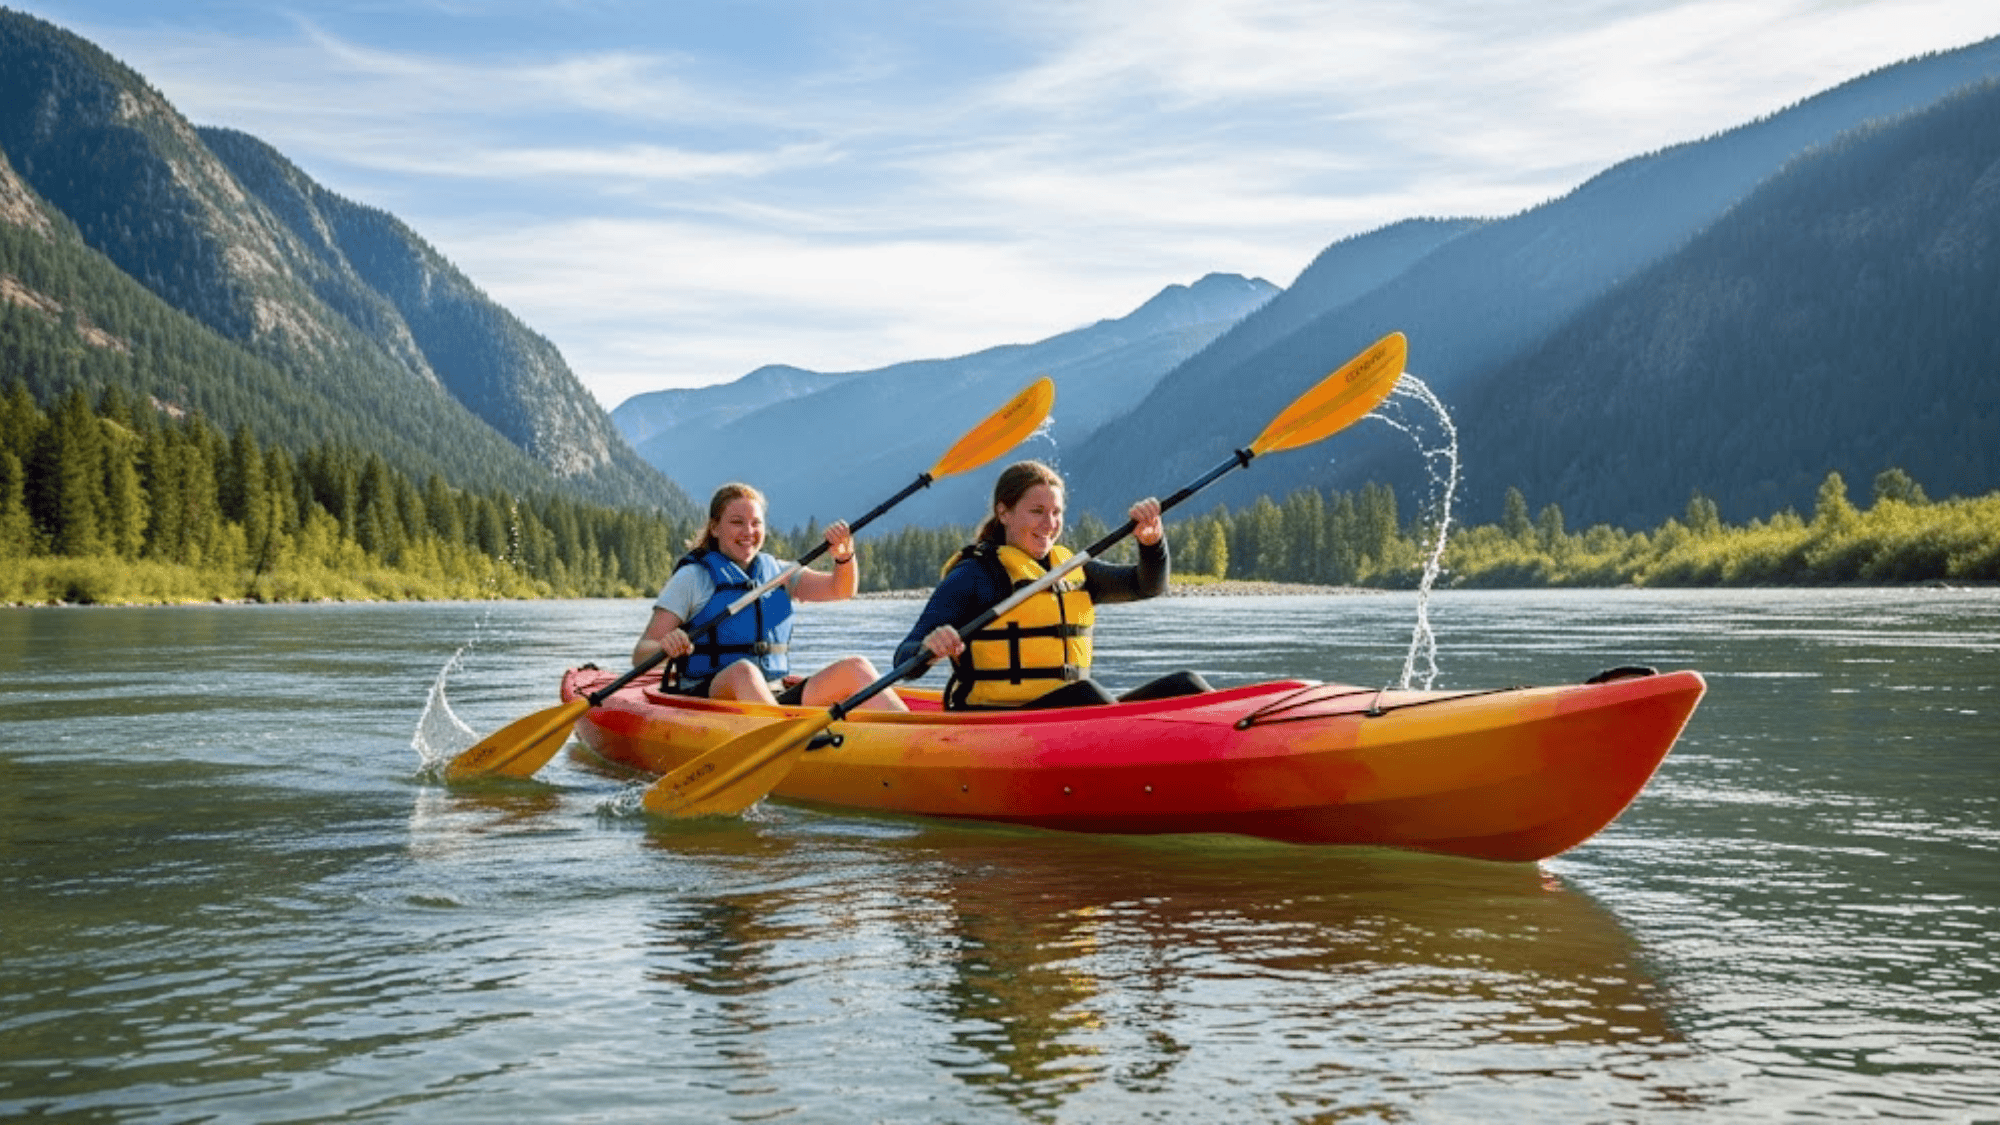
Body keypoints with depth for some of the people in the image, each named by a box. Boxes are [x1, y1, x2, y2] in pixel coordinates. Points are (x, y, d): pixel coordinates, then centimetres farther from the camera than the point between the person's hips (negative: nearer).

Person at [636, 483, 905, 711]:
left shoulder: (776, 572, 19)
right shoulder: (693, 577, 3)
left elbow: (841, 589, 9)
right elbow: (640, 654, -4)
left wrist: (844, 556, -13)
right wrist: (665, 647, -28)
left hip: (776, 698, 5)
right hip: (705, 699, -5)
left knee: (855, 668, -15)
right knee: (743, 671, -37)